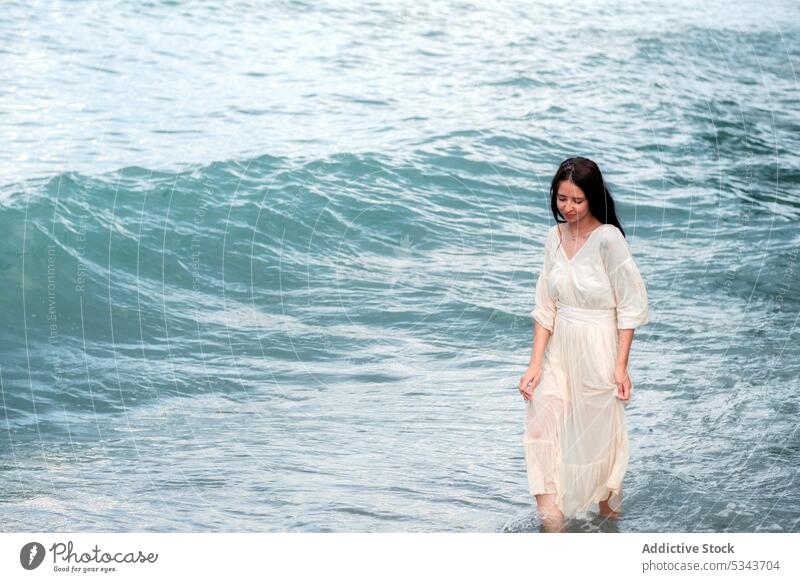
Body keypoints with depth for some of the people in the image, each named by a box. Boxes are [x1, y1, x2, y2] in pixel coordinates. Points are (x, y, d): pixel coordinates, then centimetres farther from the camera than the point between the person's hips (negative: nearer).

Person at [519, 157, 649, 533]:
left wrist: (621, 365, -14)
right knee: (541, 426, -7)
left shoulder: (608, 238, -16)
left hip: (598, 351, -5)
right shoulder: (554, 237, 1)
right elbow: (546, 306, 3)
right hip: (559, 348, 5)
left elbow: (630, 306, -13)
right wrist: (535, 363, -2)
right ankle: (552, 520, -1)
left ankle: (609, 508, 33)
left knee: (598, 435, 9)